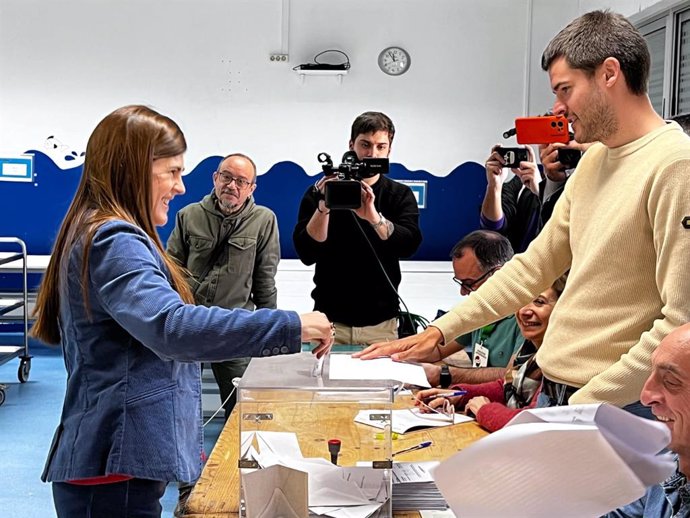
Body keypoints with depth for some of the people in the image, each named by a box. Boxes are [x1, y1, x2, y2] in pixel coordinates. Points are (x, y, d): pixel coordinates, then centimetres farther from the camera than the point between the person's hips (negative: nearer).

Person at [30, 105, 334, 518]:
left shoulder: (100, 233, 17)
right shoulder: (115, 240, -18)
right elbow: (172, 326, -34)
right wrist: (290, 327, -32)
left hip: (114, 456, 11)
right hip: (115, 467, -11)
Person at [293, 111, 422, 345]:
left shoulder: (400, 195, 3)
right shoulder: (321, 192, 0)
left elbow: (409, 245, -14)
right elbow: (306, 254, -10)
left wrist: (373, 216, -31)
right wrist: (324, 207, -24)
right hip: (330, 319, -1)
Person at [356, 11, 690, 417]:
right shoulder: (594, 159, 11)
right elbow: (534, 265, 12)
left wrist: (587, 406, -20)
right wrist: (440, 332, 8)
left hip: (616, 408, -7)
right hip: (554, 392, 7)